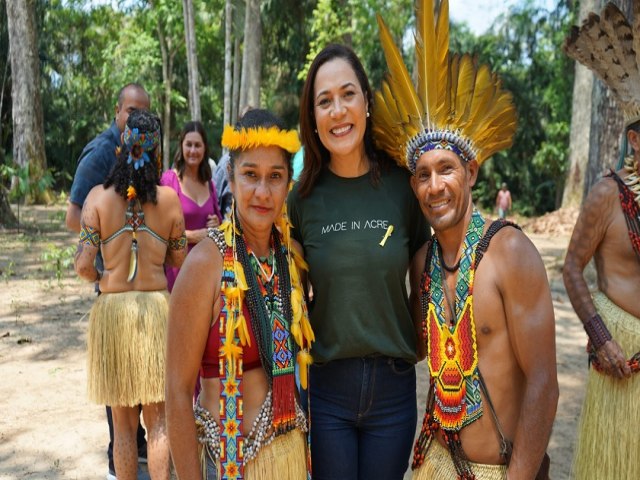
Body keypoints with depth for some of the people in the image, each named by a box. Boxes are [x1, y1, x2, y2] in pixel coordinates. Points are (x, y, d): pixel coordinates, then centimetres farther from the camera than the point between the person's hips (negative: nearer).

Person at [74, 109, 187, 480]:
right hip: (157, 307, 0)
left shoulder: (99, 196, -5)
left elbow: (83, 264, -8)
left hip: (112, 310, 0)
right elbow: (180, 258, 6)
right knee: (158, 419, 12)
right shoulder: (168, 198, -3)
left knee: (124, 422, 13)